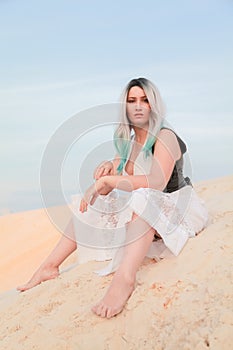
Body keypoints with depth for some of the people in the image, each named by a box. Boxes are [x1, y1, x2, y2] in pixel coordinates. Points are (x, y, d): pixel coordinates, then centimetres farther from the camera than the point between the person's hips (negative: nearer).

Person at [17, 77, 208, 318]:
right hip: (140, 213, 7)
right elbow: (107, 186, 5)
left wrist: (108, 180, -28)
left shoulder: (165, 136, -12)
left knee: (142, 198, -38)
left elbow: (157, 182, -29)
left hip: (176, 210, -7)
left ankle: (125, 278, -55)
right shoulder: (127, 144, 9)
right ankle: (50, 266, -4)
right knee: (92, 202, 0)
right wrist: (109, 169, -18)